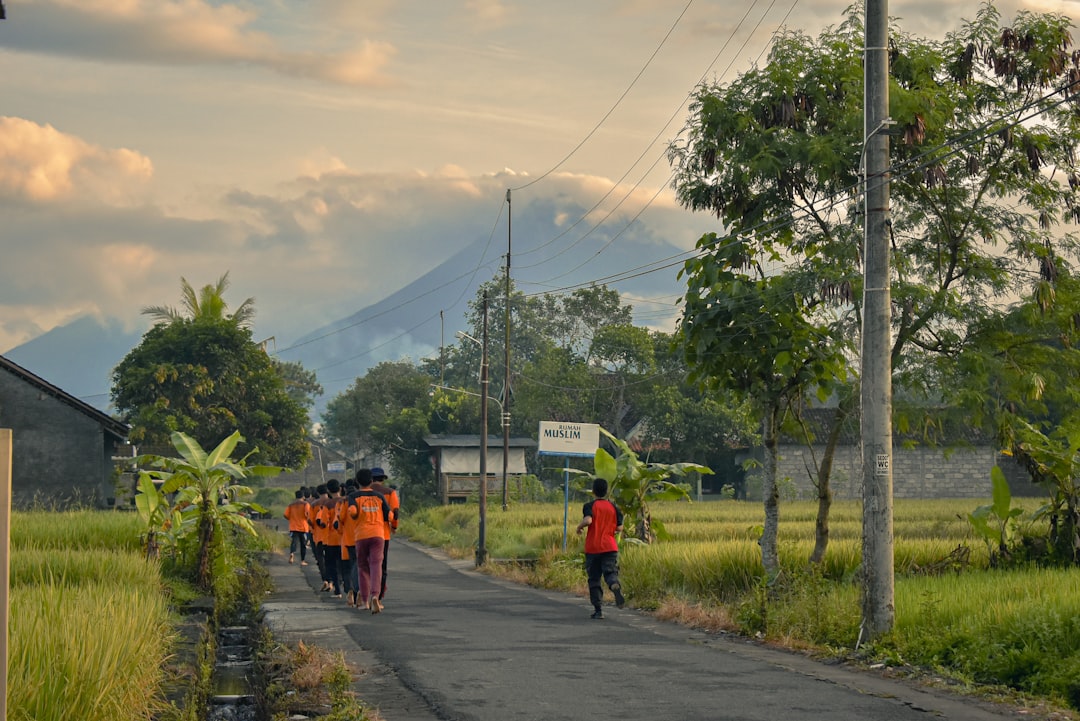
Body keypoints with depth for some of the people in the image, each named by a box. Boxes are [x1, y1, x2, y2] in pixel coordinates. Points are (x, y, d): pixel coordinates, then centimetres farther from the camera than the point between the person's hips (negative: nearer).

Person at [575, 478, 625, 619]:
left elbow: (588, 520, -23)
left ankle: (598, 609, 4)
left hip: (592, 548, -1)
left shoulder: (589, 506, -3)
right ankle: (616, 586, -40)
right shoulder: (614, 507, 6)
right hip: (610, 547, 1)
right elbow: (619, 528, 1)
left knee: (594, 579, 8)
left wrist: (579, 527, -3)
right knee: (610, 572, -4)